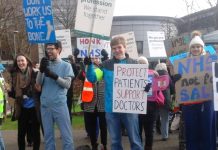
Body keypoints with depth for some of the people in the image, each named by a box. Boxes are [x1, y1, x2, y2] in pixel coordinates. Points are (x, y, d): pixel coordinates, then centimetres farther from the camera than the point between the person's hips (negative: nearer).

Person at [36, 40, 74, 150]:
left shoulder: (66, 65, 1)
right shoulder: (45, 64, 9)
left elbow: (67, 84, -6)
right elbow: (38, 84, 3)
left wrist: (54, 76, -19)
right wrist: (41, 70, -13)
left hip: (60, 104, -3)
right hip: (45, 105, 3)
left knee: (66, 135, -1)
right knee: (47, 134, 11)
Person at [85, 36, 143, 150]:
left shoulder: (134, 64, 1)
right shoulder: (106, 65, 4)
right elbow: (92, 78, -2)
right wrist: (89, 65, -19)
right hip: (111, 109, 2)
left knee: (134, 139, 5)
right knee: (115, 140, 13)